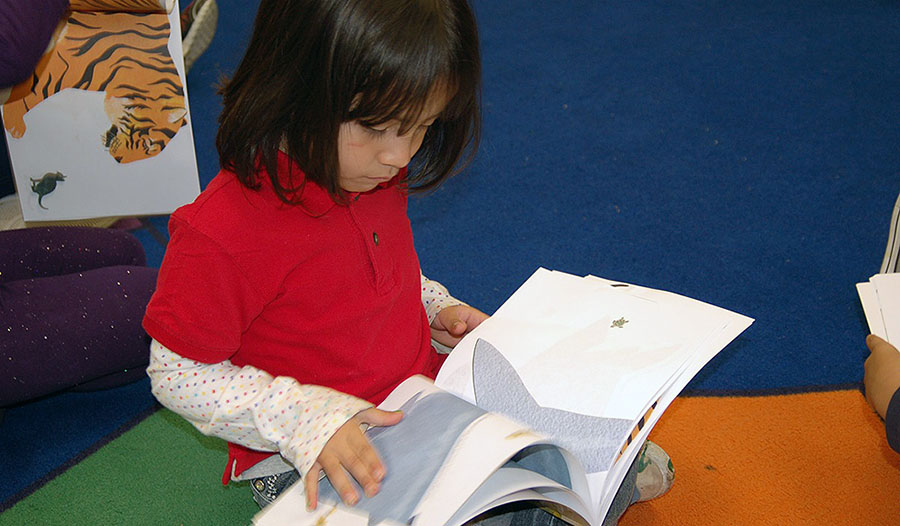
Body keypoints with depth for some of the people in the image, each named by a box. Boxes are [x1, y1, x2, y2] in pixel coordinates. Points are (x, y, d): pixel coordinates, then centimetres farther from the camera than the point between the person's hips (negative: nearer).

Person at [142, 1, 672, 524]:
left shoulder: (372, 172, -1)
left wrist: (433, 308, 1)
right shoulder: (221, 235, -27)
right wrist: (304, 417, -30)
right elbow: (176, 375, -19)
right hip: (308, 463, -6)